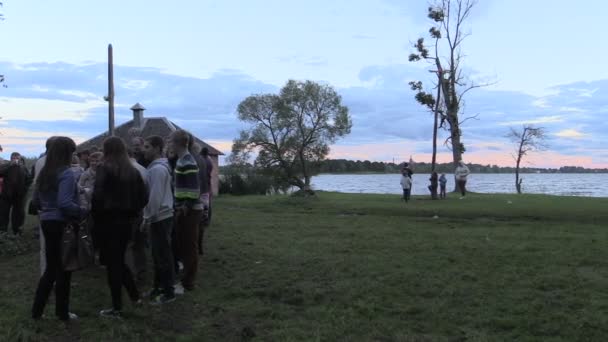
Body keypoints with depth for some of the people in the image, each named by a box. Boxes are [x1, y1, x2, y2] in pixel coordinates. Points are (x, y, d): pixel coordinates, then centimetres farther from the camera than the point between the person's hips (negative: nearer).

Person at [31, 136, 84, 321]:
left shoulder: (44, 173, 9)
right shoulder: (66, 174, -16)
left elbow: (36, 199, 15)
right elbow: (64, 203, -25)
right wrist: (81, 212, -12)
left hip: (46, 221, 8)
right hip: (61, 223, -8)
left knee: (51, 267, 17)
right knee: (63, 269, 5)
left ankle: (37, 310, 20)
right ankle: (62, 312, 15)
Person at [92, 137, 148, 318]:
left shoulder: (105, 170, -11)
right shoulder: (133, 171, 5)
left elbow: (97, 197, -20)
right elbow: (144, 197, 4)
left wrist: (96, 216, -6)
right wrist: (133, 212, 11)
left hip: (109, 221, -5)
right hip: (127, 221, 5)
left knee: (112, 263, 3)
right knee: (120, 260, 21)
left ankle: (117, 308, 9)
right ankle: (135, 295, 20)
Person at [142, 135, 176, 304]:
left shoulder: (157, 169, -18)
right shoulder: (160, 166, 12)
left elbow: (155, 197, -21)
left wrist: (147, 218, -15)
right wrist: (148, 216, 16)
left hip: (159, 217, -10)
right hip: (161, 216, 10)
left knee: (163, 255, -2)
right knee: (159, 254, 16)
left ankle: (168, 292, 5)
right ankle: (158, 287, 26)